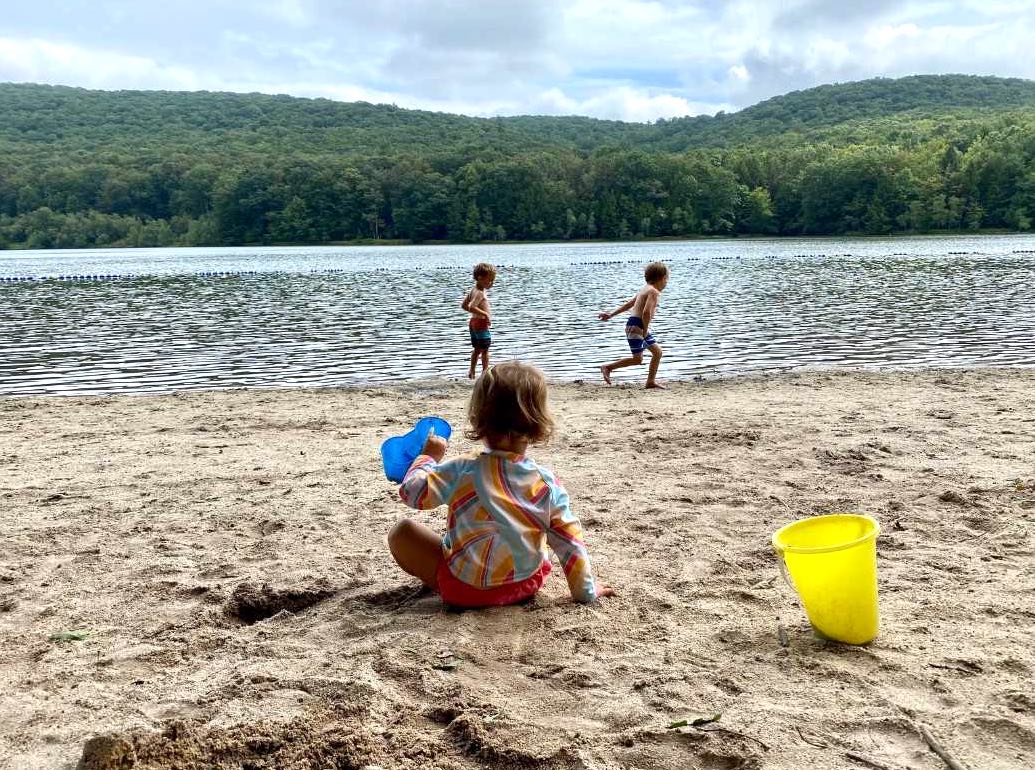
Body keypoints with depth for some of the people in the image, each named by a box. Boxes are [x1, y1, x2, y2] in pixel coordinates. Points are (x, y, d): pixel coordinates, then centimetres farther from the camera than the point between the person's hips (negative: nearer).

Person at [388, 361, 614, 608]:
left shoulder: (462, 471, -21)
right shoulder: (547, 482, -12)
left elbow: (412, 491, -12)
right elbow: (570, 541, -8)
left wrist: (428, 456, 6)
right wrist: (585, 591, 4)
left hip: (467, 590, -4)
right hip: (528, 585, 4)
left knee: (402, 532, 9)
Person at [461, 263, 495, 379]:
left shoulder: (473, 291, 10)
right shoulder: (480, 293, -19)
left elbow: (464, 305, 15)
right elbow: (471, 307, -31)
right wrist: (485, 314, -26)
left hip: (473, 322, 10)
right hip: (481, 323, -10)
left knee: (477, 349, 17)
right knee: (485, 349, -1)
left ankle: (471, 371, 19)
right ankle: (485, 371, 3)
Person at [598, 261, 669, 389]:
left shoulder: (645, 289, 17)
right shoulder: (653, 292, -14)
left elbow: (629, 304, 22)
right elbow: (646, 312, -28)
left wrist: (611, 315, 25)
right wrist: (645, 330, -17)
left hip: (640, 327, 10)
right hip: (635, 326, -10)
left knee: (657, 352, 11)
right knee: (637, 359, -7)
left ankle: (651, 381, 14)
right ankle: (607, 367, 2)